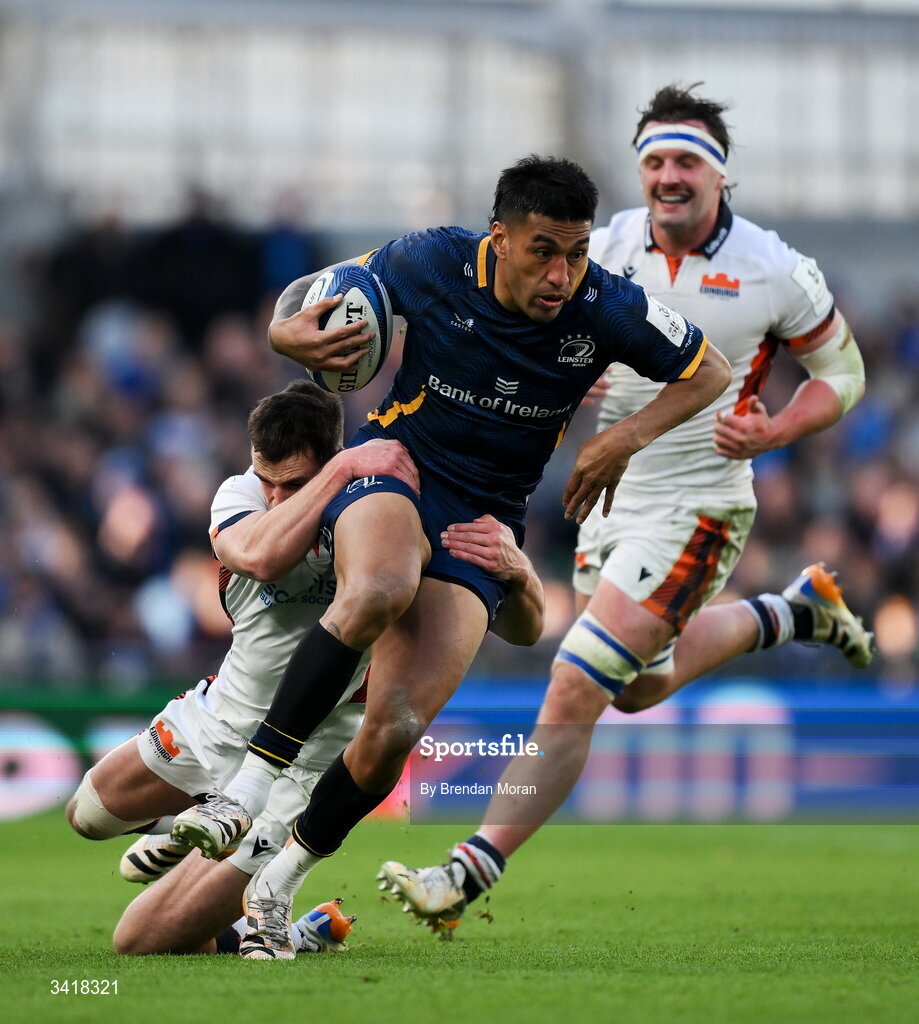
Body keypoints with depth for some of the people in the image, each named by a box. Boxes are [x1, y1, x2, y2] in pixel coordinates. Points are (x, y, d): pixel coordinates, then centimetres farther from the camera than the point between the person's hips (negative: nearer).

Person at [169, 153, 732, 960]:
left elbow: (710, 371, 3)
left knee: (393, 732, -16)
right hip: (392, 472, -1)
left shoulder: (607, 309, -13)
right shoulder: (432, 263, -13)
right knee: (379, 590, -41)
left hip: (483, 527, 1)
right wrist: (290, 330, -18)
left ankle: (280, 882, 8)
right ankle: (249, 788, -35)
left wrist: (629, 437, -12)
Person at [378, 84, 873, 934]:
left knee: (574, 692, -14)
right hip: (612, 492, 6)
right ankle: (793, 611, 45)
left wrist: (772, 433, -16)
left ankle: (471, 872, -12)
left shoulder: (775, 273, -11)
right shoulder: (605, 251, -3)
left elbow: (843, 370, 2)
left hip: (696, 505, -6)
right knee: (641, 688, 24)